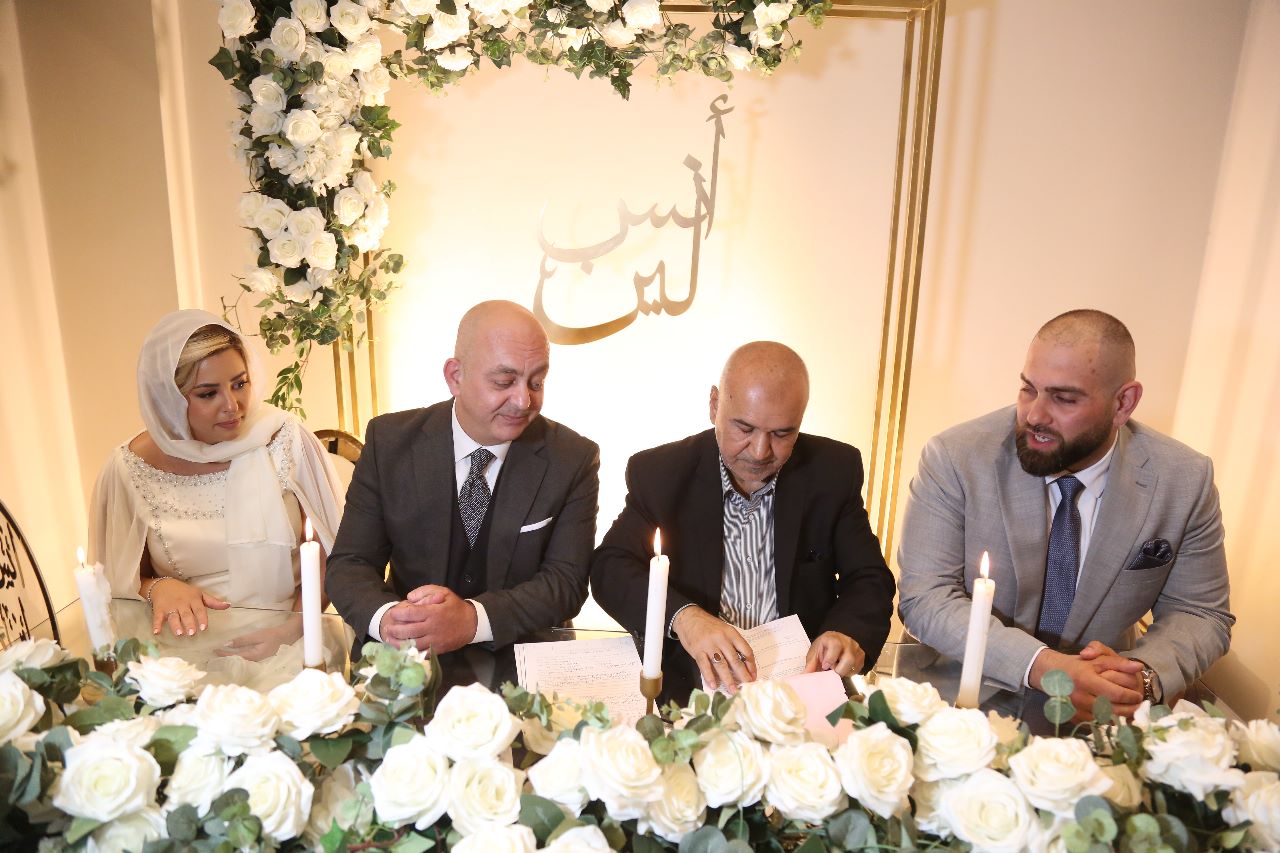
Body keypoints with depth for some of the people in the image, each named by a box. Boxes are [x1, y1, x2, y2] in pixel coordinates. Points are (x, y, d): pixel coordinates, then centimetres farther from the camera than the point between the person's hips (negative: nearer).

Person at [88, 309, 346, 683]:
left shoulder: (284, 438, -4)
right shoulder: (129, 469, -1)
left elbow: (330, 553, 1)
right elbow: (122, 584, 12)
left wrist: (296, 627, -13)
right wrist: (157, 588, -9)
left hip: (289, 643, -1)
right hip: (191, 650, 1)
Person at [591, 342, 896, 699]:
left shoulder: (835, 470, -1)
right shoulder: (661, 472, -5)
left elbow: (871, 579, 2)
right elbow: (609, 567, -11)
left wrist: (850, 634, -21)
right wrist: (681, 615, -30)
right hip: (694, 681, -1)